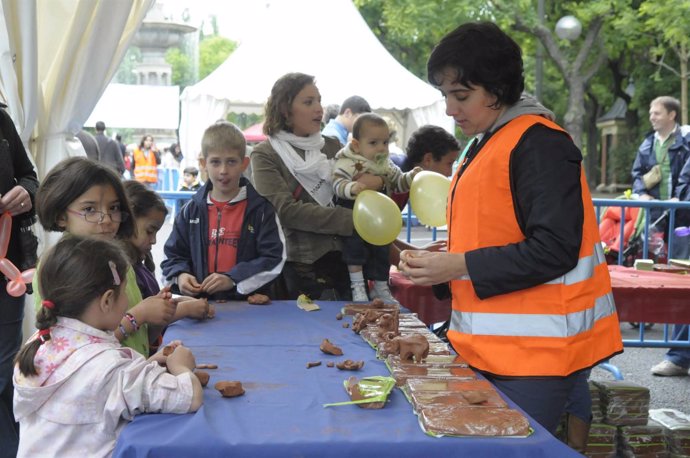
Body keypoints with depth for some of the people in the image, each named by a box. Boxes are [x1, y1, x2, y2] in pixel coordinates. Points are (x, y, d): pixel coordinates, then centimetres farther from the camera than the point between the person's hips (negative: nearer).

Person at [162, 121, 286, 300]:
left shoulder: (261, 209, 4)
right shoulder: (192, 210, 14)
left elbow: (274, 259, -2)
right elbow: (173, 255, 21)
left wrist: (232, 279, -11)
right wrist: (180, 275, -1)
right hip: (201, 302, 2)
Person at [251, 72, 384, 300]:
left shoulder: (332, 146, 12)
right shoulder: (265, 155, -1)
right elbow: (286, 210, -14)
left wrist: (376, 181, -6)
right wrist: (350, 220, -19)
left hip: (343, 262, 4)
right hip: (299, 271, -4)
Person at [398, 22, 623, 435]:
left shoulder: (539, 145, -13)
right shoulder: (485, 147, 16)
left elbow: (555, 249, -20)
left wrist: (459, 266, -18)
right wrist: (434, 268, 6)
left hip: (535, 352, -9)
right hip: (491, 349, 9)